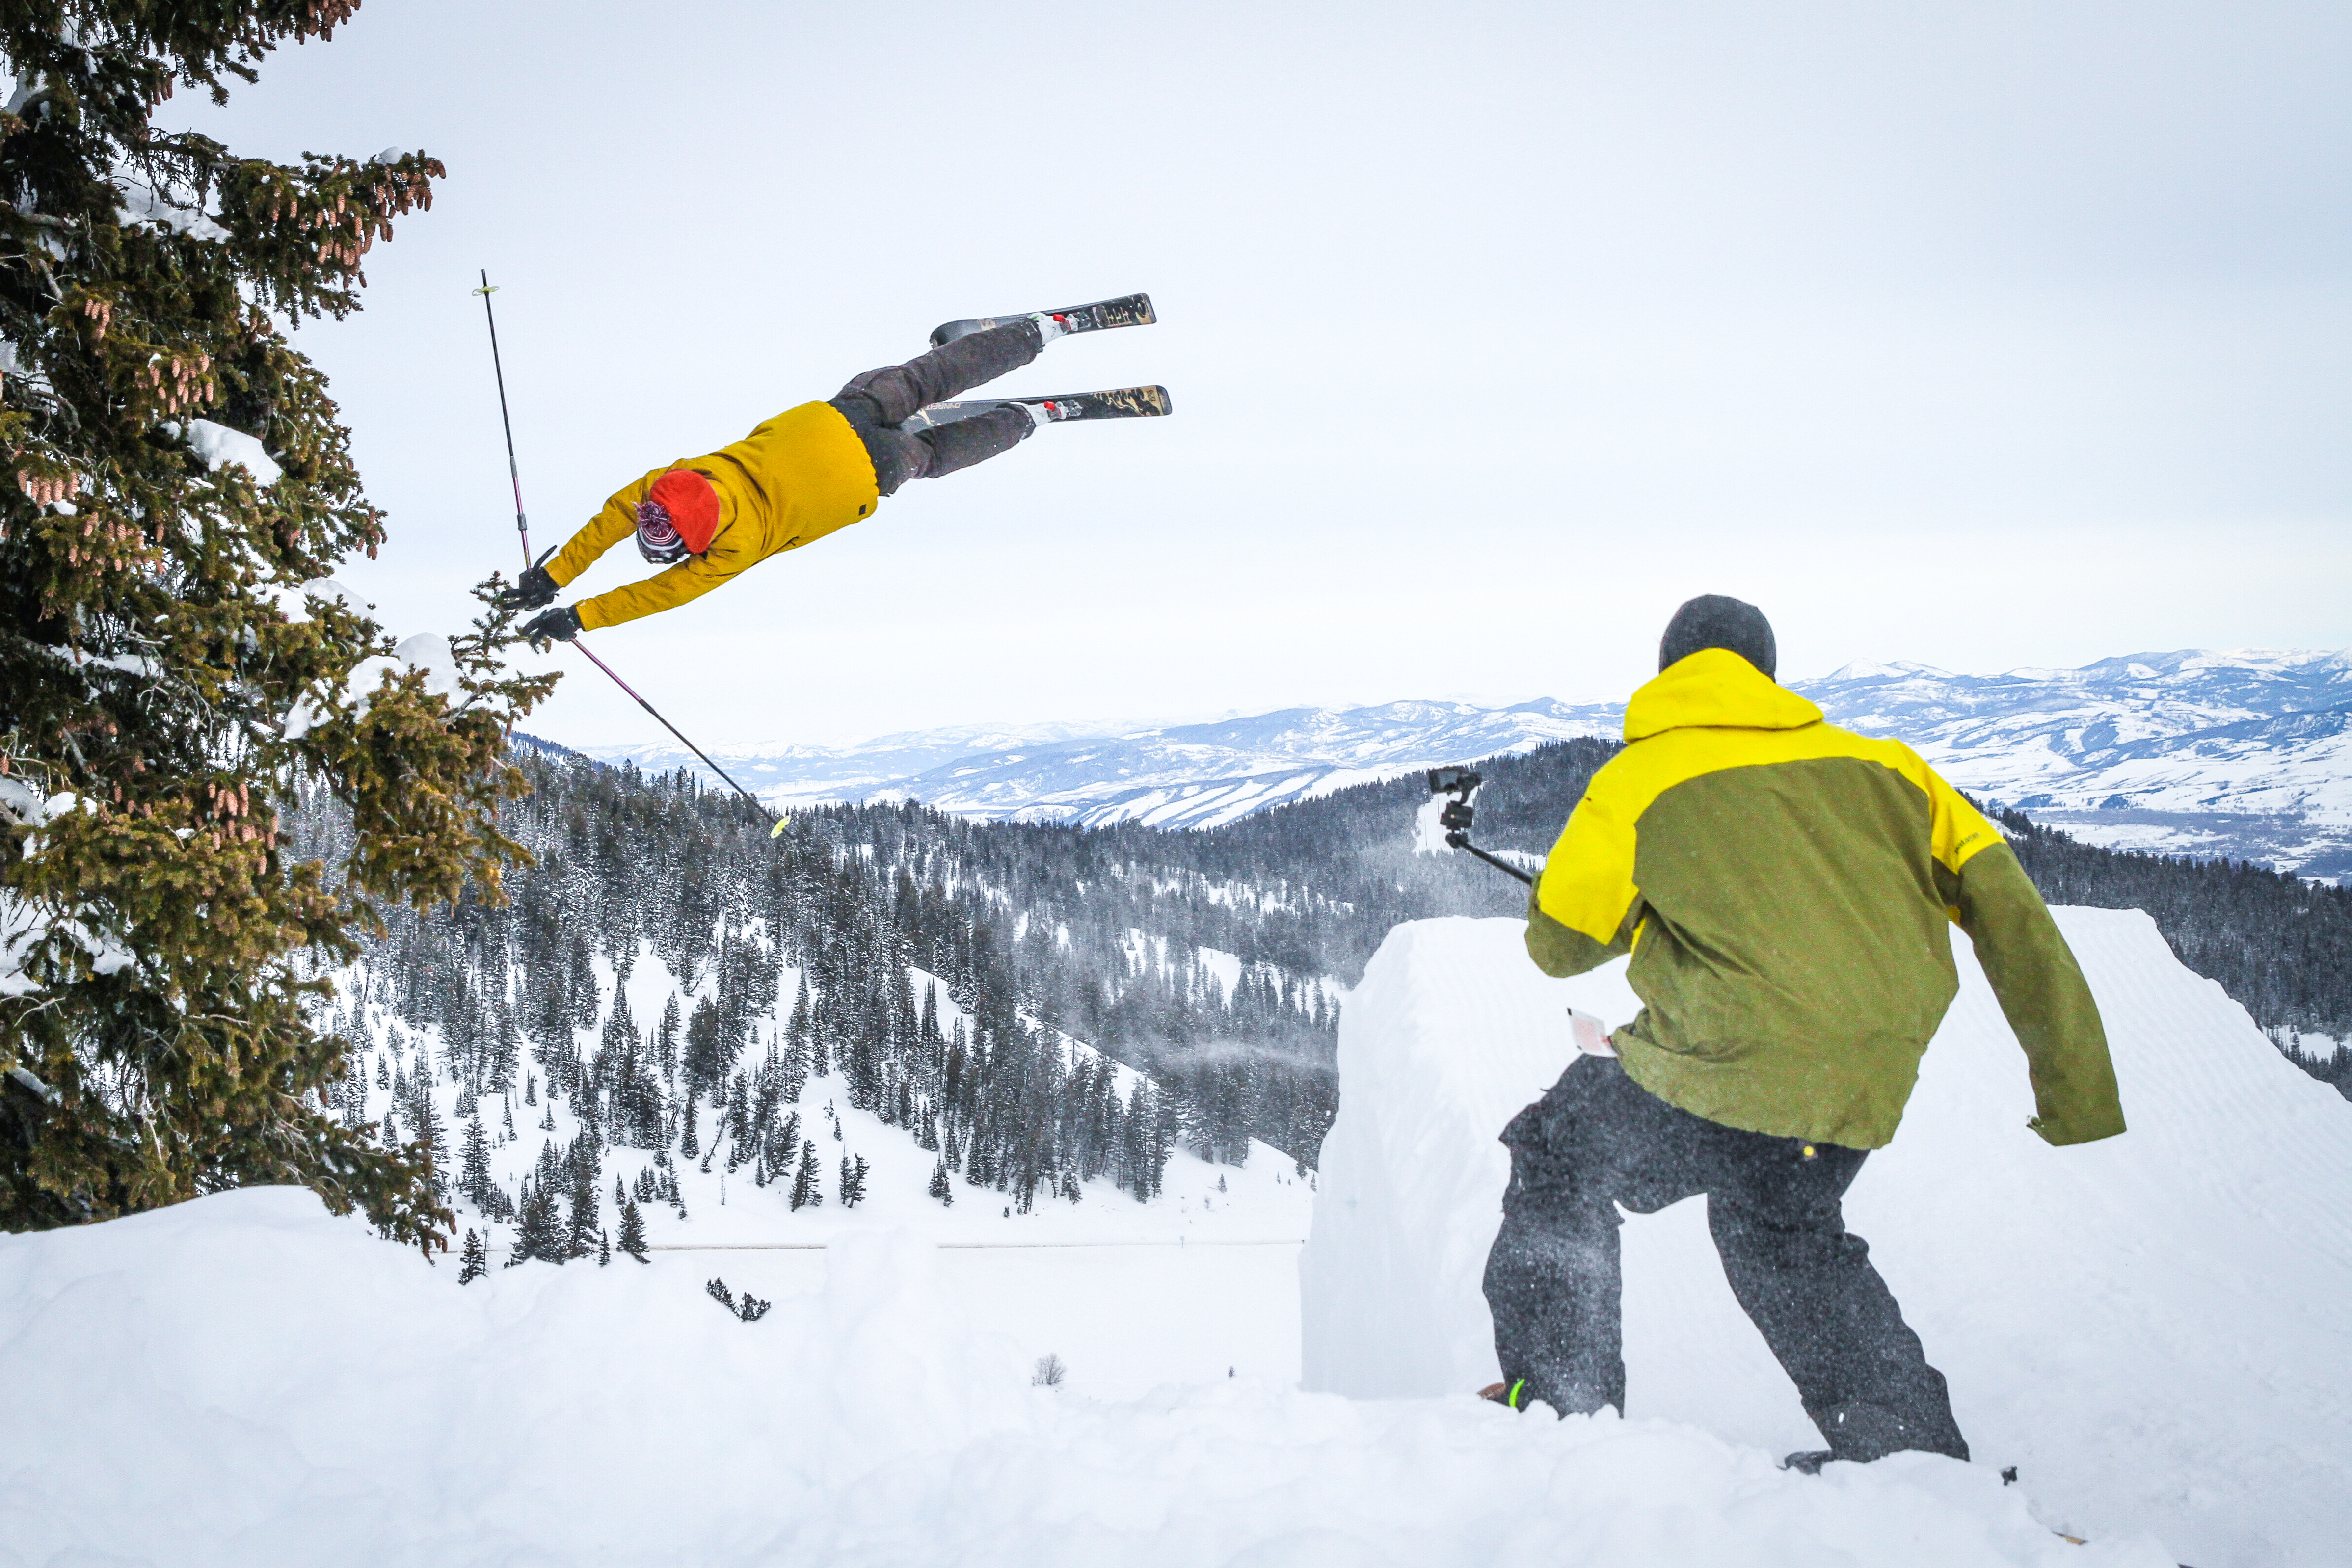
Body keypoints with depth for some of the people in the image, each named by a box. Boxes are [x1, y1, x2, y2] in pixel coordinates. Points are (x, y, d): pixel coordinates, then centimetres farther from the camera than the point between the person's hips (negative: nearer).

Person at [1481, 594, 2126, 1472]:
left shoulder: (1636, 779, 7)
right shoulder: (1878, 766, 17)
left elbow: (1559, 945, 14)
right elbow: (2009, 912, 11)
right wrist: (2081, 1098, 11)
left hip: (1735, 1069, -5)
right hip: (1869, 1095, 5)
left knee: (1559, 1162, 19)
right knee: (1784, 1231, 31)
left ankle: (1557, 1404, 13)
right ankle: (1922, 1456, 30)